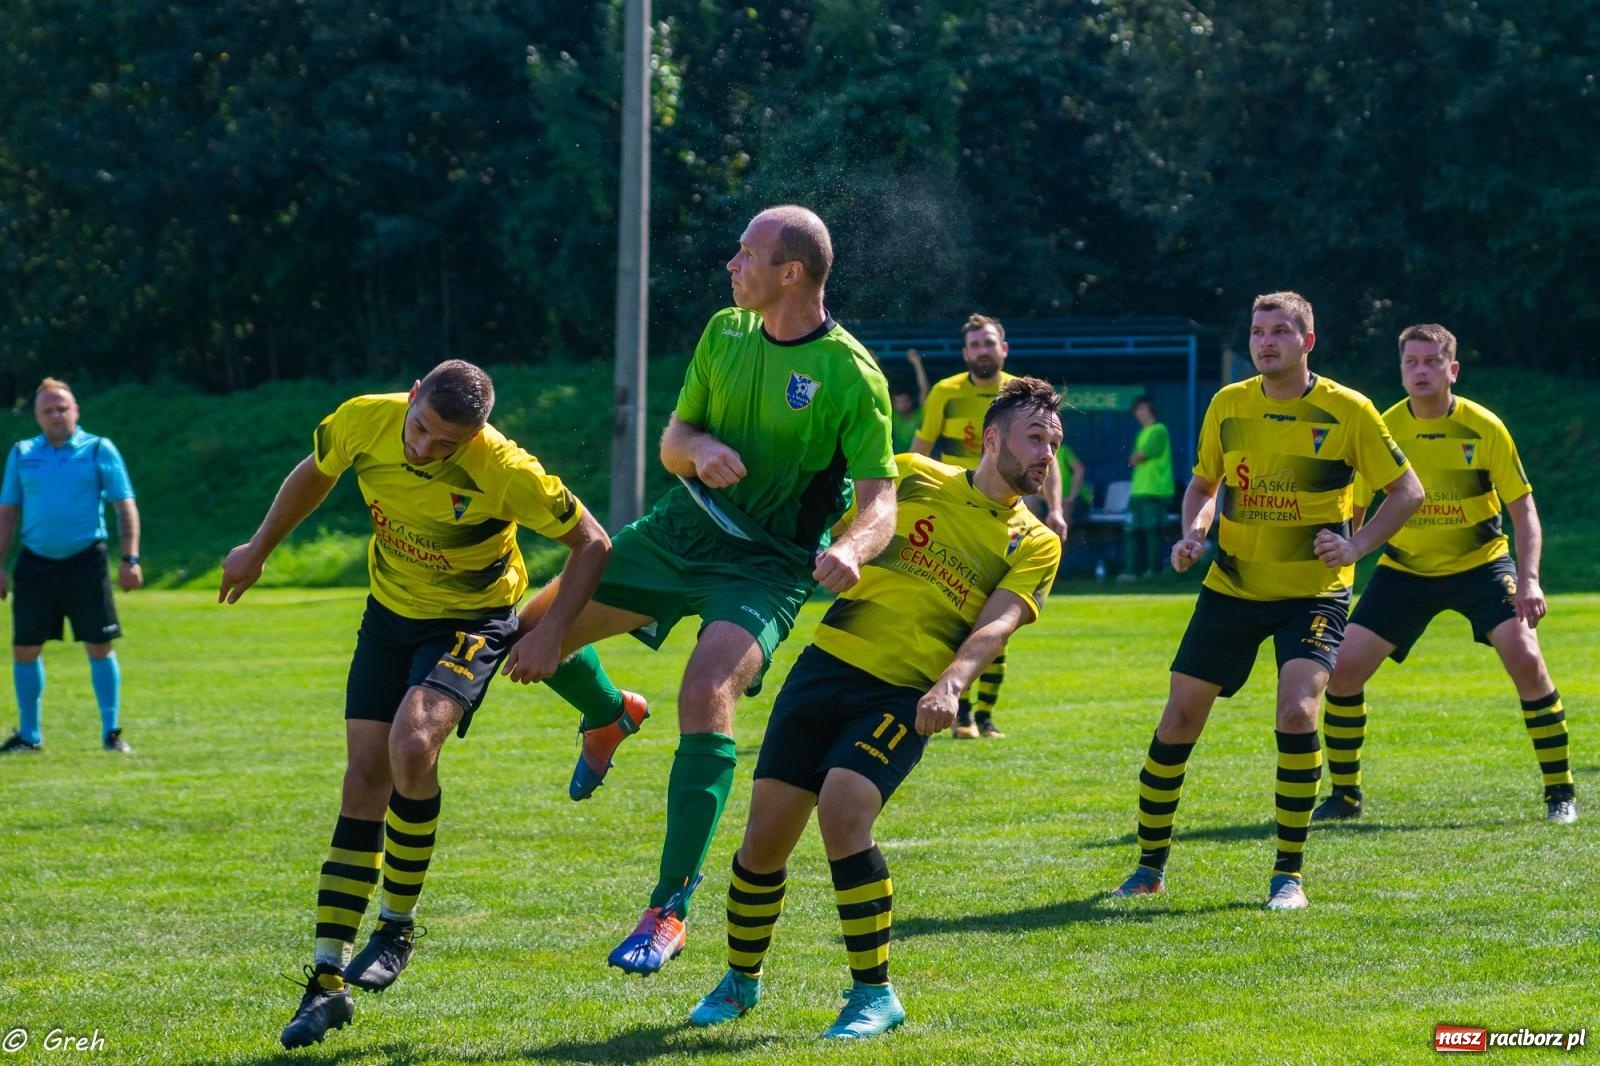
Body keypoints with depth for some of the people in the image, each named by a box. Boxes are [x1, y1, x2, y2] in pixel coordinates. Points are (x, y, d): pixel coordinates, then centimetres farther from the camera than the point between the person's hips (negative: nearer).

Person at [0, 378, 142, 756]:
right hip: (35, 564, 3)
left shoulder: (98, 450, 1)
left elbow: (125, 507, -1)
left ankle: (111, 732, 5)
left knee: (99, 647, -3)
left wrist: (130, 559, -10)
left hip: (85, 562, -3)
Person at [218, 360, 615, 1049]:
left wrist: (551, 633, -24)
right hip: (389, 612, 4)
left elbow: (591, 543, -15)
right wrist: (259, 549, 17)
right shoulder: (364, 422, -19)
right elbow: (315, 473, 6)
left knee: (412, 744, -29)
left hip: (471, 622, -4)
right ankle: (328, 981, 2)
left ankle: (398, 926, -9)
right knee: (365, 777, -2)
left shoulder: (505, 472, -29)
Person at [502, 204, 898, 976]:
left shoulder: (851, 376, -15)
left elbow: (881, 499, -17)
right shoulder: (725, 333, 3)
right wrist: (700, 448, -18)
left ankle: (669, 910, -26)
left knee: (707, 694, -31)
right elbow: (672, 440, 8)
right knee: (532, 631, 7)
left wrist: (852, 547, -40)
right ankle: (609, 717, 43)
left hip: (767, 565, -6)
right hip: (683, 527, 6)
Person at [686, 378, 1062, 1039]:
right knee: (766, 833, 1)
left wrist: (951, 685, -26)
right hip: (828, 662, 2)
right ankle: (740, 981, 25)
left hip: (904, 695, -2)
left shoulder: (1034, 544, 6)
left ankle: (874, 995, -12)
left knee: (842, 811, -25)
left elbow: (997, 623, -10)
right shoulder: (913, 477, 9)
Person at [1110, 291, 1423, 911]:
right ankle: (1150, 865, 18)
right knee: (1180, 717, 1)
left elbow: (1407, 491, -1)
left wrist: (1356, 545, -15)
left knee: (1297, 711, -23)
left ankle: (1289, 875, -10)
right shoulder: (1228, 405, 1)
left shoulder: (1347, 411, -9)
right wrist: (1192, 533, -3)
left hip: (1313, 592, -4)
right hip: (1231, 588, 4)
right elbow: (1203, 483, 16)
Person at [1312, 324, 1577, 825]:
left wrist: (1529, 579, -20)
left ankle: (1560, 792, -7)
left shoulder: (1483, 427, -14)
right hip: (1405, 569, 2)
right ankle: (1344, 795, 11)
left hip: (1480, 563, -2)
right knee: (1342, 669, -9)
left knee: (1525, 659, -21)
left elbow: (1522, 506, -8)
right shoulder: (1383, 431, -11)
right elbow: (1353, 508, 0)